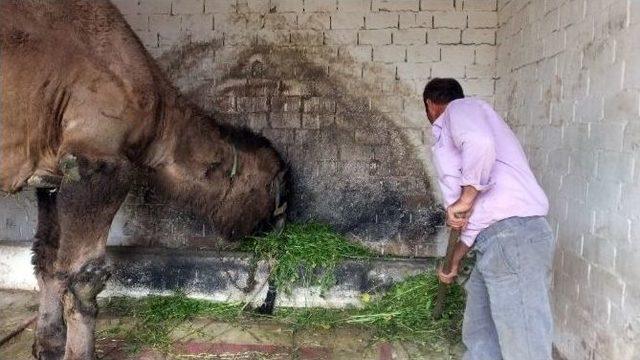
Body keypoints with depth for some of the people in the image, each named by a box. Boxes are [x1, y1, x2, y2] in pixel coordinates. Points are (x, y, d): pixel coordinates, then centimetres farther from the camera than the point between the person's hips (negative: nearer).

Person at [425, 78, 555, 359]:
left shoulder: (461, 107, 3)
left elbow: (479, 144, -24)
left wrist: (464, 200, -13)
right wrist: (455, 261, 37)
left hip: (513, 236, -10)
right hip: (497, 242, 10)